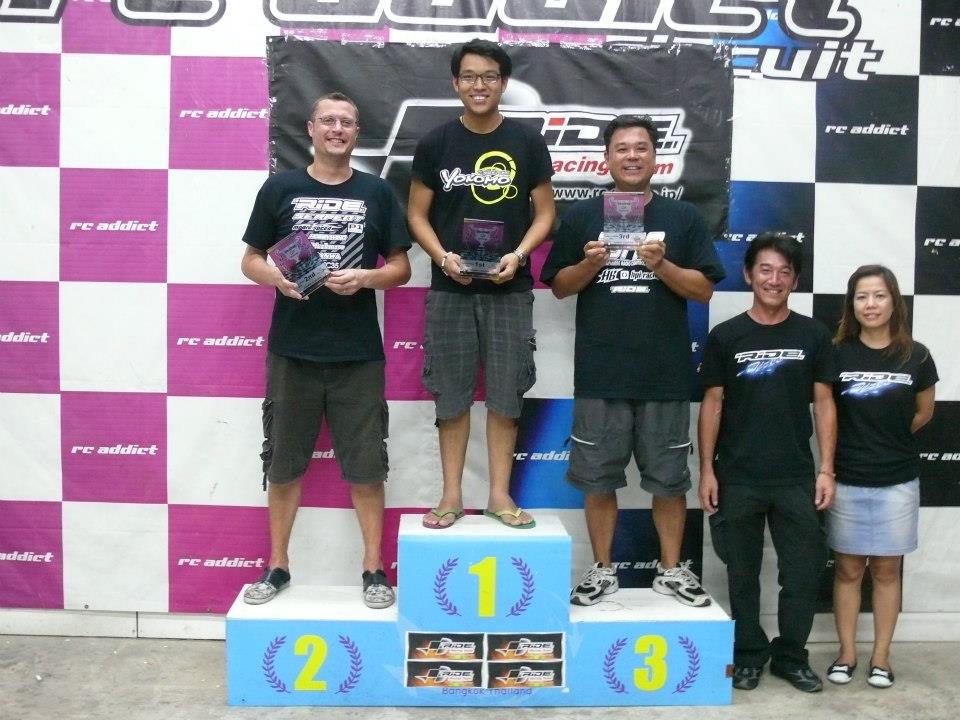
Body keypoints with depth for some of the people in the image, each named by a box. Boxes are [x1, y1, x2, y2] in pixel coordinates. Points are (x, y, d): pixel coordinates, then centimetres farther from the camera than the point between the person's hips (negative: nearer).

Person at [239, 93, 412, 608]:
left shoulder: (377, 193, 7)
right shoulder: (280, 188, 5)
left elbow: (401, 268, 7)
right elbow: (250, 260, 8)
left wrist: (365, 278, -13)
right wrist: (277, 277, -13)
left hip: (358, 353, 0)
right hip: (291, 350, 0)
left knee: (365, 465, 4)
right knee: (284, 463, 8)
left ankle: (374, 569, 16)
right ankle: (277, 566, 22)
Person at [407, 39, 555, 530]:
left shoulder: (527, 143, 3)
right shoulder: (435, 143, 4)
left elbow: (544, 212, 5)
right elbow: (417, 214, 6)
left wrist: (518, 254, -13)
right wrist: (442, 257, -12)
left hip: (509, 290, 0)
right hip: (449, 290, 0)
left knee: (505, 394, 4)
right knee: (451, 395, 5)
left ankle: (500, 494, 15)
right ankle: (452, 494, 15)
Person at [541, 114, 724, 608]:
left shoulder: (682, 217, 7)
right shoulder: (581, 216, 8)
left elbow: (703, 289, 3)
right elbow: (559, 287, 7)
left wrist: (661, 264, -13)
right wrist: (591, 263, -11)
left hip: (665, 373, 0)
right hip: (599, 374, 0)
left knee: (668, 477, 8)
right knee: (597, 477, 6)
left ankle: (671, 570, 23)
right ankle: (602, 570, 21)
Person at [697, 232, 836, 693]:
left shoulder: (813, 335, 3)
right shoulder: (725, 337, 0)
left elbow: (824, 404, 5)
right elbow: (712, 404, 2)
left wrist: (826, 470, -1)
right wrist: (706, 470, -3)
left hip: (797, 479, 1)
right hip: (737, 478, -1)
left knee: (804, 572, 7)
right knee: (743, 573, 9)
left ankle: (790, 654, 25)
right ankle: (749, 654, 25)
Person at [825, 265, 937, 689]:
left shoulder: (916, 356, -3)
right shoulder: (837, 354, -5)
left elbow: (924, 412, 12)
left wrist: (889, 439, 8)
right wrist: (857, 442, 3)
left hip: (897, 481, 1)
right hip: (847, 480, 0)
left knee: (886, 570, 10)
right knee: (848, 568, 8)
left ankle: (881, 655, 22)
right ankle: (847, 653, 20)